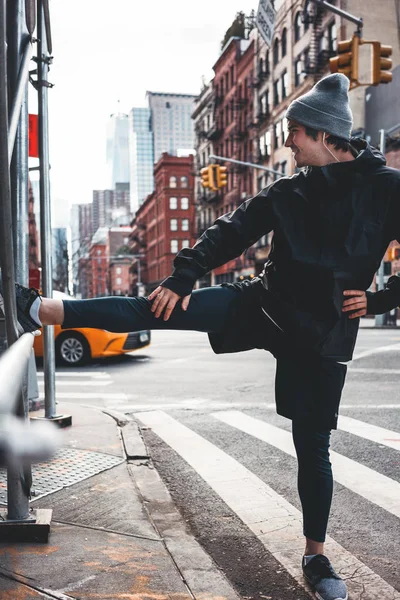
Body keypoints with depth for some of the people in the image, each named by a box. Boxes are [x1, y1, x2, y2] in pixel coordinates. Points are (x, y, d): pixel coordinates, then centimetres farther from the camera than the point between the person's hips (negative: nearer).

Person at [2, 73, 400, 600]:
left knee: (313, 445, 4)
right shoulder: (289, 191, 7)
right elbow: (233, 231, 4)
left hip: (324, 334, -3)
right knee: (160, 307, -10)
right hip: (264, 305, 3)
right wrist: (183, 277, -7)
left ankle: (316, 556, 23)